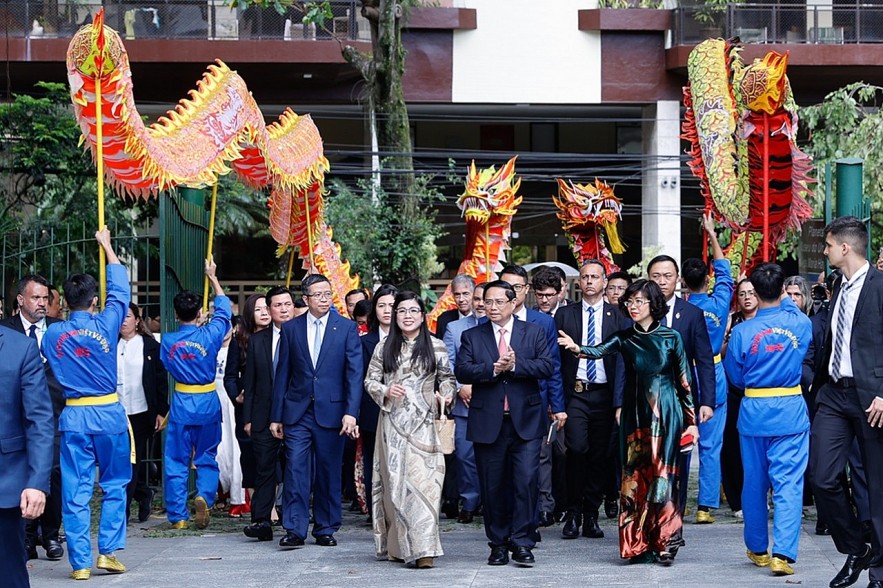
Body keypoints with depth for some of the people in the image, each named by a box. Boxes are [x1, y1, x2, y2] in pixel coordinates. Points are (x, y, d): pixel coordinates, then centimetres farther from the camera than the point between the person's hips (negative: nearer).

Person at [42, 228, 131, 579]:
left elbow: (46, 365, 15)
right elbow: (119, 289, 8)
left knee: (76, 492, 2)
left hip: (74, 418, 1)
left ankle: (80, 561, 2)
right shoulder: (105, 325, -6)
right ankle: (108, 551, 5)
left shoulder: (53, 334, -2)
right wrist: (107, 246, 19)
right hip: (109, 415, -1)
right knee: (114, 485, 12)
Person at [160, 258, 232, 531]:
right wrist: (213, 277, 20)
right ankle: (204, 496, -13)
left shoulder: (168, 341, -7)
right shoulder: (209, 335, -9)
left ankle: (178, 516, 6)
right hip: (208, 404, 0)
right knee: (207, 457, 12)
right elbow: (223, 308, 9)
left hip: (181, 404, 0)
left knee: (176, 461, 7)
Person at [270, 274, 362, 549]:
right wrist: (276, 416, 6)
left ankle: (326, 529, 16)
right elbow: (282, 373, 9)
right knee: (295, 469, -5)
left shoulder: (346, 328, 2)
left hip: (331, 411, -1)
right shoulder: (290, 328, 6)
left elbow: (354, 372, -4)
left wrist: (351, 412, -14)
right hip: (297, 412, 1)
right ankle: (295, 530, -2)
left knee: (329, 472, 6)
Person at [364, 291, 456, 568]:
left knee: (422, 480, -10)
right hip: (392, 422, 2)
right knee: (394, 480, 2)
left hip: (422, 424, -1)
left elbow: (447, 378, 14)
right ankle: (397, 545, 12)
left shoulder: (436, 347, 6)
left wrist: (445, 395, -6)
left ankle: (422, 548, -11)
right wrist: (385, 391, -9)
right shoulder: (384, 347, 9)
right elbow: (370, 380, 10)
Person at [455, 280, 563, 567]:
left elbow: (547, 367, -5)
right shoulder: (472, 336, 8)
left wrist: (515, 365, -17)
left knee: (526, 481, -9)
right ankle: (498, 543, 16)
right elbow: (462, 371, -5)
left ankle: (522, 543, -2)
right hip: (488, 423, 1)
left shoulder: (534, 332, 7)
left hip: (526, 421, -1)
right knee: (492, 486, 6)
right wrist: (493, 368, -18)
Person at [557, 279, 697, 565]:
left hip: (665, 414, -3)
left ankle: (663, 544, 1)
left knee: (663, 476, -4)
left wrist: (690, 420, 2)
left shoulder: (671, 337, -1)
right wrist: (576, 347, -35)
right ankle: (639, 544, 7)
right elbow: (599, 351, -14)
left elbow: (684, 380, 3)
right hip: (635, 413, 3)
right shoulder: (624, 338, 4)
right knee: (635, 477, 1)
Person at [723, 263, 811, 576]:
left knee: (754, 483, 13)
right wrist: (785, 301, 35)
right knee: (788, 483, -3)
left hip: (754, 413, 0)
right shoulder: (800, 323, -6)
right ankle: (782, 553, -13)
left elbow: (736, 377, 2)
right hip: (791, 412, 0)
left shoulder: (742, 332, -9)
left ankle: (758, 549, 25)